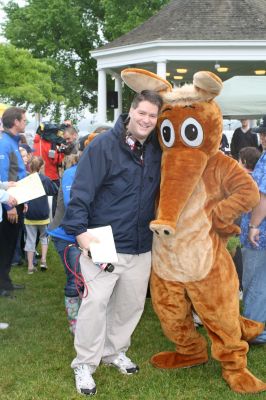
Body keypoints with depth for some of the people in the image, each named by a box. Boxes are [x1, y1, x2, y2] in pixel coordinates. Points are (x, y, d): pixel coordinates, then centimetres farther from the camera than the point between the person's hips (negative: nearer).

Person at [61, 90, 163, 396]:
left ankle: (114, 351, 36)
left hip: (141, 247, 6)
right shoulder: (103, 145, -13)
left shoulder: (157, 149, 4)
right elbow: (81, 190, -16)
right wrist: (80, 230, -23)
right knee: (96, 302, -5)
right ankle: (84, 364, 11)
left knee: (132, 303, 15)